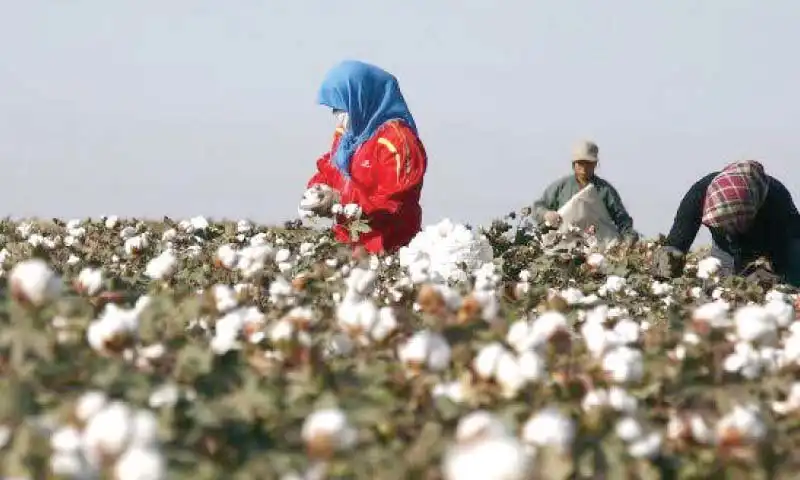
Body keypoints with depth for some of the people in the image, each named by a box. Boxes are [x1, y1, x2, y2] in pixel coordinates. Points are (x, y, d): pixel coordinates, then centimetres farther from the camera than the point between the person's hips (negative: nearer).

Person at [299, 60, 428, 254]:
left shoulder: (398, 140, -16)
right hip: (346, 242, 8)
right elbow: (328, 169, 25)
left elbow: (394, 203, -21)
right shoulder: (346, 134, 12)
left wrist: (341, 201, -22)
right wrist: (318, 189, 0)